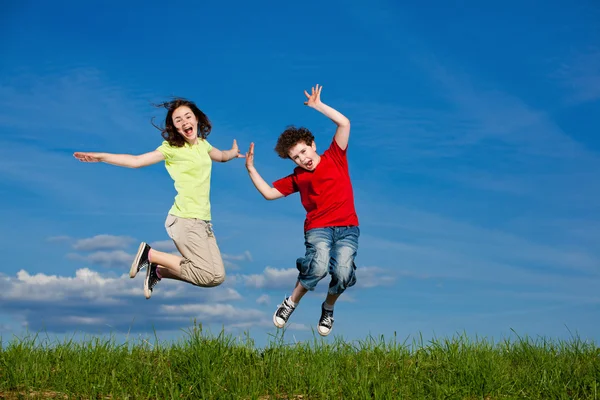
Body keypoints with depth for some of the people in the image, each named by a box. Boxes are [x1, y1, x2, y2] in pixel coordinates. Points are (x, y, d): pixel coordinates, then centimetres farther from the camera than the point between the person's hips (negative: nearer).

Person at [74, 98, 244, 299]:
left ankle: (158, 271, 14)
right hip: (185, 219, -7)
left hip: (204, 221, 7)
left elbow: (222, 156, 37)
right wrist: (101, 157, -27)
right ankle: (150, 254, 1)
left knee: (218, 276, 5)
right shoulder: (172, 148, -8)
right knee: (208, 276, -12)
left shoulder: (203, 144, 12)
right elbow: (136, 161, -19)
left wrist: (234, 152, 23)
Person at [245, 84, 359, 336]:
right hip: (318, 228, 0)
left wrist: (317, 105, 2)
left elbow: (344, 123, -2)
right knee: (319, 266, -31)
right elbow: (269, 193, 15)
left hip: (347, 228, 0)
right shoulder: (297, 177, 13)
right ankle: (291, 303, -4)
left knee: (343, 273, -24)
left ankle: (328, 309, 9)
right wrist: (251, 168, 8)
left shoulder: (335, 157, 8)